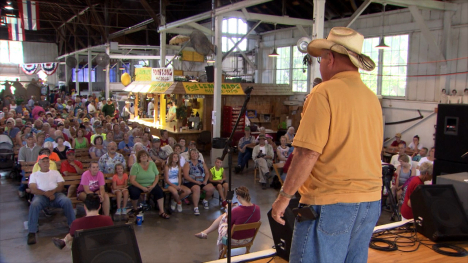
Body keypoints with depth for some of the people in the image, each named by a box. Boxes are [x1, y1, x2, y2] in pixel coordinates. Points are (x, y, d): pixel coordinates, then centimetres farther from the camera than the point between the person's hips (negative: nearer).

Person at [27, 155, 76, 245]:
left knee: (67, 201, -30)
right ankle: (32, 233, -32)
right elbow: (33, 189, 3)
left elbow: (61, 186, 12)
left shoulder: (55, 173, 25)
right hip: (41, 195, -1)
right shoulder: (34, 175, 20)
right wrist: (45, 193, -15)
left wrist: (53, 191, -11)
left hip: (56, 194, 1)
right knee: (34, 205, -35)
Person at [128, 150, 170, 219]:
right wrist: (143, 188, -21)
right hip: (138, 185, -2)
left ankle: (162, 212, -14)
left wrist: (152, 186, -13)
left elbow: (157, 176, 4)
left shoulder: (152, 164, 4)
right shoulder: (135, 166, -7)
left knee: (159, 191, -23)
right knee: (134, 192, -33)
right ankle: (135, 210, -3)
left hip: (151, 185, 3)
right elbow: (132, 180, -13)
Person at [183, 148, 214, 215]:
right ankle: (195, 207, -28)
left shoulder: (202, 163, 17)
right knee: (196, 188, -37)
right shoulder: (188, 164, 3)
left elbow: (207, 173, 14)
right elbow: (186, 176, -7)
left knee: (211, 188, -21)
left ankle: (205, 200, 9)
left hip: (202, 182, 4)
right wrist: (195, 182, -17)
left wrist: (205, 181, -7)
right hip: (191, 182, -4)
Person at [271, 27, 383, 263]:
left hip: (331, 204, -8)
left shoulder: (325, 92, -13)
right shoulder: (372, 98, 10)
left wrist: (284, 196, -10)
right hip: (371, 202, 8)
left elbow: (308, 153, -18)